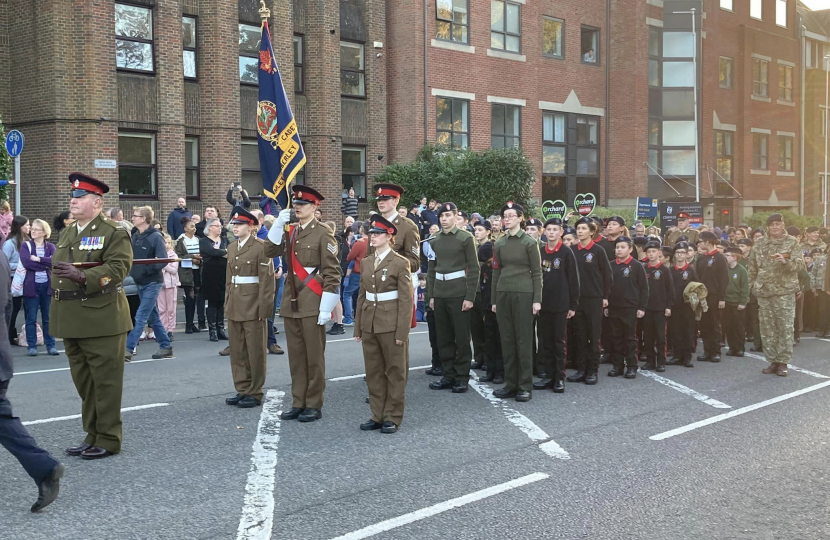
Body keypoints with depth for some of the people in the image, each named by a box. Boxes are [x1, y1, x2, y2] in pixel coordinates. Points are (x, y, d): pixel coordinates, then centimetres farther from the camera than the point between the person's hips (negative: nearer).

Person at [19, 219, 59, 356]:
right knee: (31, 318, 3)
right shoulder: (25, 246, 4)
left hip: (47, 285, 1)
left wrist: (38, 259, -17)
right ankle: (32, 346, 10)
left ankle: (50, 345, 14)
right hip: (31, 285, -1)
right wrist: (46, 265, -12)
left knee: (48, 318, 7)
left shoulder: (50, 247, 8)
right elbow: (26, 262, -14)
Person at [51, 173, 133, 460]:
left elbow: (118, 268, -19)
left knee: (105, 382, 0)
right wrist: (57, 311, 16)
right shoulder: (66, 234, 17)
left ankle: (108, 440, 10)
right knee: (84, 382, 15)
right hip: (71, 322, 8)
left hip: (102, 321, -8)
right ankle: (92, 436, 26)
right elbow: (58, 269, 22)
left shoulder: (114, 233, -7)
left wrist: (83, 277, -32)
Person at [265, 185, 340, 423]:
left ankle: (314, 405, 10)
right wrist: (279, 224, -4)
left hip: (312, 303, -6)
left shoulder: (323, 233, -7)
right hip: (292, 301, 6)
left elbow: (332, 272, -10)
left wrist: (326, 307, -15)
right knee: (295, 355, 11)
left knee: (314, 356, 2)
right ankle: (298, 403, 19)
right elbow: (270, 251, 4)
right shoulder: (291, 231, 13)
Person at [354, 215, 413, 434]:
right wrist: (358, 327, 10)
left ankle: (392, 417, 13)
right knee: (373, 372, 10)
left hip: (391, 324, -6)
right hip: (369, 323, 6)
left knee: (395, 371, 5)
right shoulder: (366, 262, 11)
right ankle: (377, 415, 20)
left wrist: (402, 332, -14)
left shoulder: (400, 263, -7)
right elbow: (362, 296, 14)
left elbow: (406, 300, -9)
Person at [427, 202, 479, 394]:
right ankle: (449, 375, 17)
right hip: (440, 295, 5)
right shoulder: (435, 241, 10)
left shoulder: (465, 238, -3)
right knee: (444, 338, 8)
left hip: (459, 294, -4)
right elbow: (432, 269, 14)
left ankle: (462, 377, 8)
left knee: (462, 338, 1)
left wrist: (470, 297, -11)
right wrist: (431, 295, 8)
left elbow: (474, 269, -6)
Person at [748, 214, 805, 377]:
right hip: (764, 292, 3)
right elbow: (751, 267, 15)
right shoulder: (759, 244, 9)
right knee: (767, 329, 6)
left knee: (785, 328, -4)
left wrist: (786, 261, -26)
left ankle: (783, 362, 3)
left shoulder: (792, 242, 1)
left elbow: (800, 264, -8)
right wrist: (753, 285, 10)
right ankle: (772, 361, 14)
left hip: (785, 291, -3)